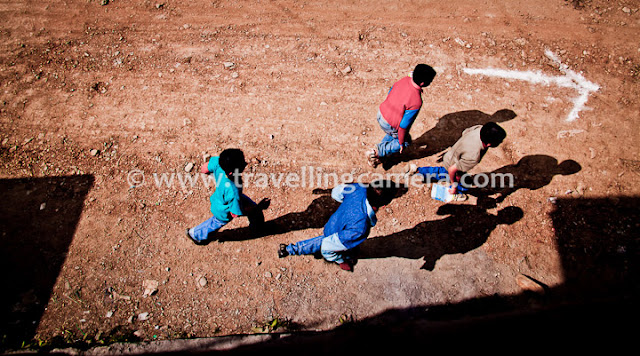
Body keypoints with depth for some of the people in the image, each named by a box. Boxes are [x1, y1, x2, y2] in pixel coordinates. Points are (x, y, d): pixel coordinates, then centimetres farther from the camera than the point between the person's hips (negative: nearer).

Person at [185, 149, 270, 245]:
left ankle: (256, 226, 55)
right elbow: (235, 213, -30)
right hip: (223, 213, -5)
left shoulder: (218, 162, -34)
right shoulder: (233, 192, -47)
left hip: (219, 196, 6)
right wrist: (259, 208, -24)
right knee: (216, 223, 29)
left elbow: (204, 169, -14)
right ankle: (195, 234, 61)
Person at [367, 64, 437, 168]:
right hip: (389, 125, -7)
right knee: (406, 141, 21)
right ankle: (376, 152, 12)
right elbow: (404, 125, -25)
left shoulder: (404, 80, -12)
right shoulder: (416, 102, -32)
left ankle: (379, 154, 42)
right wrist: (401, 143, -9)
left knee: (393, 135, 34)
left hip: (380, 113, 7)